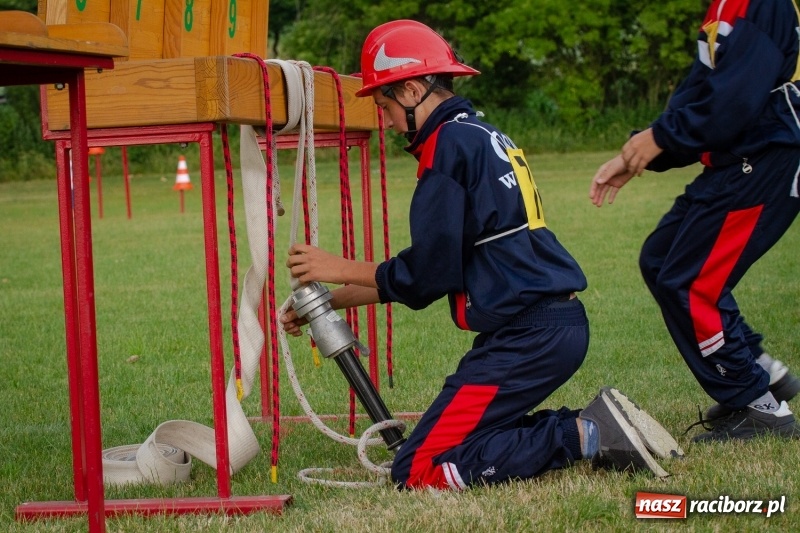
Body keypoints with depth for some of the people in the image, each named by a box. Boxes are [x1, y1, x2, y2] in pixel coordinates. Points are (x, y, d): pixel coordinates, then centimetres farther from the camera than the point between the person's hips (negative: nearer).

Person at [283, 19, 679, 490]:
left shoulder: (448, 142, -10)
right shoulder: (485, 136, 19)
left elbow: (429, 273, -11)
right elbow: (427, 271, 23)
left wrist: (340, 269, 2)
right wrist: (329, 300, 24)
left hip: (527, 336, -10)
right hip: (563, 324, 10)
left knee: (420, 471, -10)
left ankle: (582, 436, -12)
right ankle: (590, 429, 5)